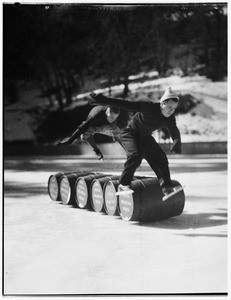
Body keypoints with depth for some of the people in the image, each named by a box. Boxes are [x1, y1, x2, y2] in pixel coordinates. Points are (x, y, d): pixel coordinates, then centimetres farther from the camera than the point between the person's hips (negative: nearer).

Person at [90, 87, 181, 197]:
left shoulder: (169, 118, -11)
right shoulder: (149, 107, -29)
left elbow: (174, 132, -13)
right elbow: (126, 104, -32)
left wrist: (177, 143, -38)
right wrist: (103, 100, -37)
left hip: (145, 137, 6)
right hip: (130, 133, -6)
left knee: (160, 157, -7)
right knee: (135, 155, -29)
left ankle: (167, 187, 2)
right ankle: (124, 183, -18)